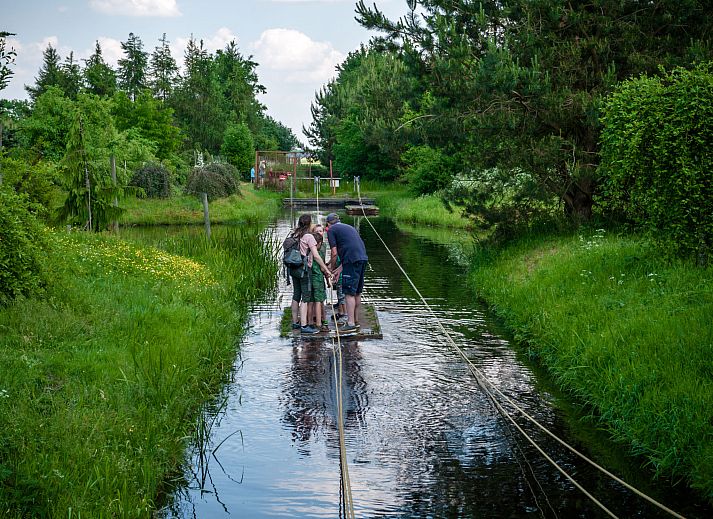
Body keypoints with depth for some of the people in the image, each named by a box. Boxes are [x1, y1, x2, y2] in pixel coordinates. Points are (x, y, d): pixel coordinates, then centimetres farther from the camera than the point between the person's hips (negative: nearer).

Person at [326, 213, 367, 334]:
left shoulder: (332, 230, 4)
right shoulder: (349, 227, 27)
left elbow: (334, 253, -2)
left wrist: (331, 269, 11)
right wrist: (339, 270, 27)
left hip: (352, 260, -8)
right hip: (363, 258, 8)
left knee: (349, 293, -6)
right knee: (357, 293, 15)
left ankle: (351, 324, -8)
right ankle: (355, 321, 22)